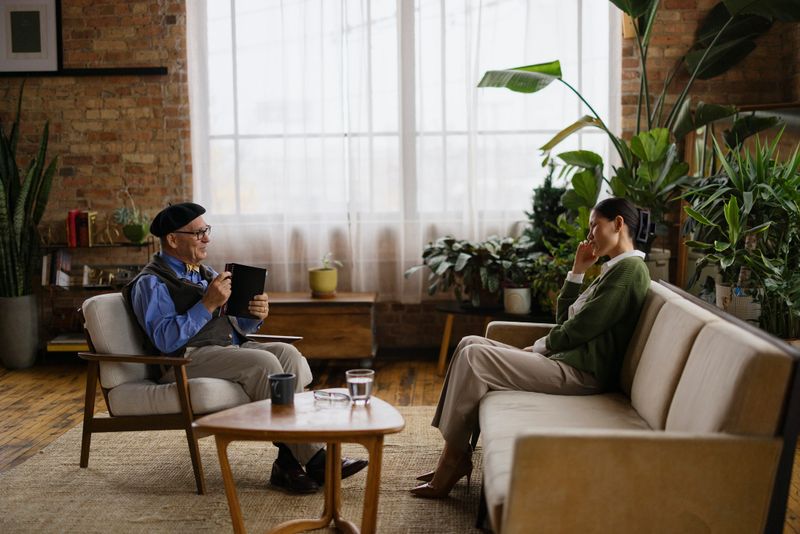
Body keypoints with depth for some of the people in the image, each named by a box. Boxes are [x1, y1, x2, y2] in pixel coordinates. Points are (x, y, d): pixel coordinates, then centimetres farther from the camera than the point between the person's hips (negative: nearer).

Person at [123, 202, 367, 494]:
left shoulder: (206, 273, 24)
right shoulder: (151, 283, -1)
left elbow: (236, 326, 23)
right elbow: (165, 340, -17)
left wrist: (257, 315, 0)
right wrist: (208, 304, -19)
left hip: (229, 348, 8)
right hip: (187, 359, -8)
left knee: (288, 353, -19)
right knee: (263, 363, -30)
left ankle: (288, 460, -25)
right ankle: (314, 461, -26)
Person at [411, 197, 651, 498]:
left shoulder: (629, 268, -11)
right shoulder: (615, 269, 20)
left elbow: (578, 329, -17)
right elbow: (564, 319, 20)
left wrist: (538, 347, -2)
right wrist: (577, 270, 14)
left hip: (580, 372, -10)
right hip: (563, 359, 10)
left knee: (473, 356, -17)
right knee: (470, 344, 5)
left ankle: (454, 458, -6)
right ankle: (455, 455, 2)